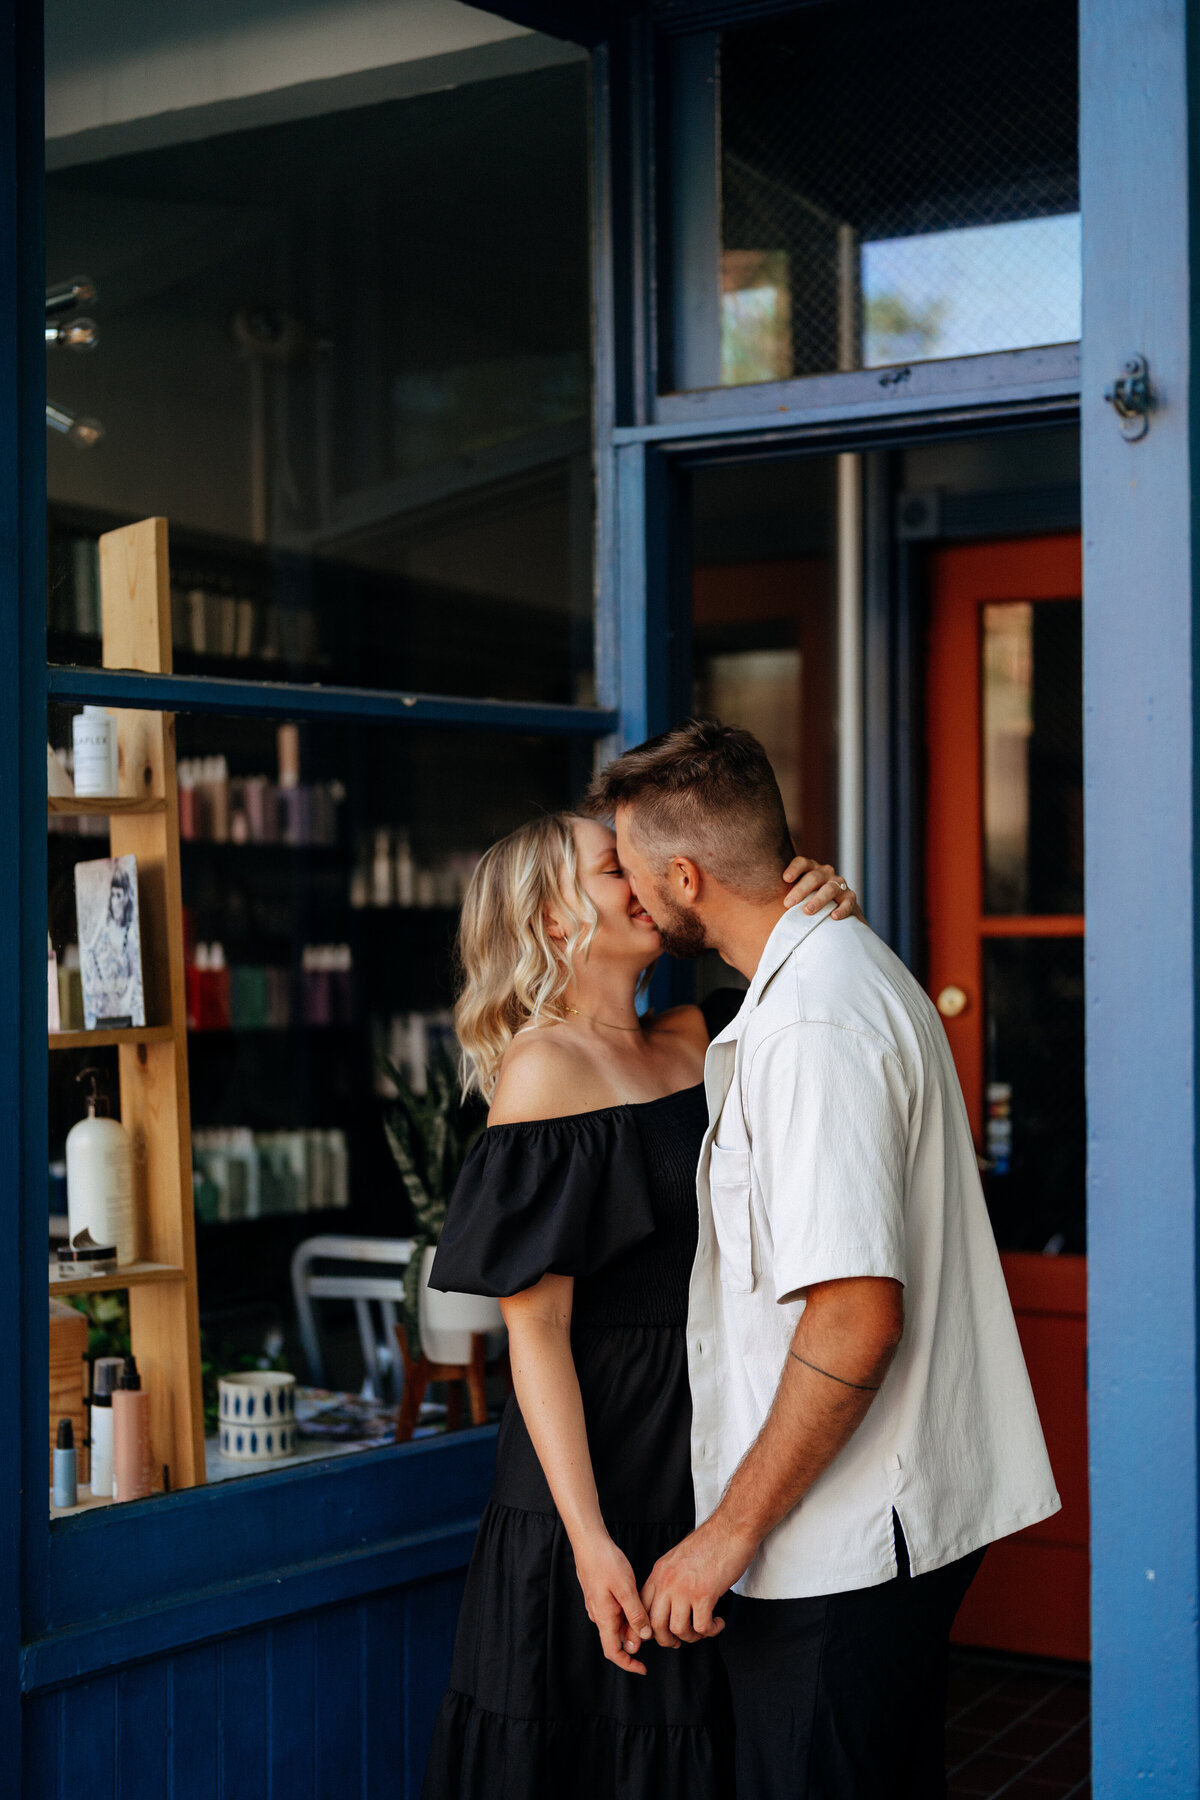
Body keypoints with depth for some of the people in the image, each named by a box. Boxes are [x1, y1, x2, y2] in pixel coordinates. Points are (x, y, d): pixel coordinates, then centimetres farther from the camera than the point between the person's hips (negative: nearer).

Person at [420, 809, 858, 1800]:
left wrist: (828, 921, -6)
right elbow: (535, 1328, -15)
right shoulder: (543, 1069, -11)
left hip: (710, 1472, 6)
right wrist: (589, 1540, -21)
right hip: (603, 1473, -6)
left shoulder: (694, 1041, 8)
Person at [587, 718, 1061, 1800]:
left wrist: (730, 1531, -20)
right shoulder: (856, 967, 12)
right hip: (917, 1514, 10)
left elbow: (856, 1319, -27)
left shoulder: (808, 1024, -22)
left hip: (836, 1548, -10)